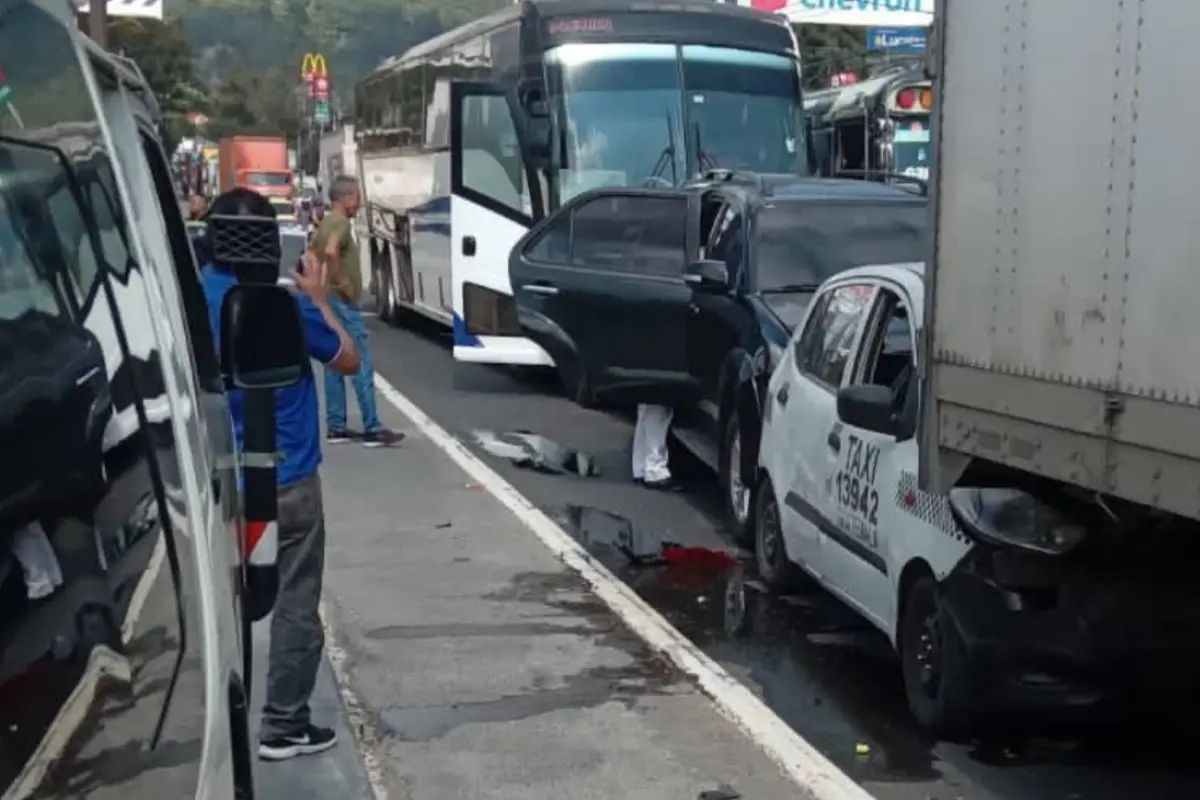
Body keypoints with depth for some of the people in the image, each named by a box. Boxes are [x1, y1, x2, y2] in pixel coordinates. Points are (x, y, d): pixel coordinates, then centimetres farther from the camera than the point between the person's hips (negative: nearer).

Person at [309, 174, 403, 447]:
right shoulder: (341, 223, -14)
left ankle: (335, 427, 14)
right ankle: (373, 429, -6)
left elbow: (311, 256, 19)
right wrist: (341, 282, -20)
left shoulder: (325, 224, 16)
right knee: (362, 365, -7)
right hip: (341, 302, -10)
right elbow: (331, 252, -31)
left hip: (327, 301, 10)